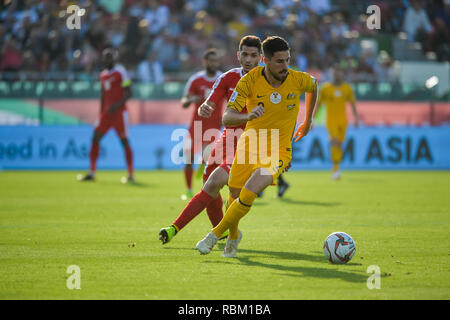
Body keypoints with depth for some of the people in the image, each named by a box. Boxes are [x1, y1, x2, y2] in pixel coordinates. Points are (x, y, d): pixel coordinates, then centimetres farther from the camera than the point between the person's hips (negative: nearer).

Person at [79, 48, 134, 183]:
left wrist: (117, 105, -23)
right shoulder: (103, 75, 14)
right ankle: (92, 173, 4)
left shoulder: (121, 72, -7)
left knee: (124, 141, -3)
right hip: (106, 112, 7)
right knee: (95, 138, 0)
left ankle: (131, 174, 4)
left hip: (119, 112, -7)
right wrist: (101, 114, 19)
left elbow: (128, 93, -11)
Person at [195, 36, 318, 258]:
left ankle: (214, 235, -7)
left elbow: (314, 85, 15)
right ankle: (233, 236, 41)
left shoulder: (299, 80, -13)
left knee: (249, 192, -23)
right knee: (235, 196, 9)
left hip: (278, 150, -1)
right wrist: (248, 116, -43)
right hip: (249, 145, 1)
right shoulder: (250, 80, -16)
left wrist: (308, 121, 22)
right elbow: (227, 118, -22)